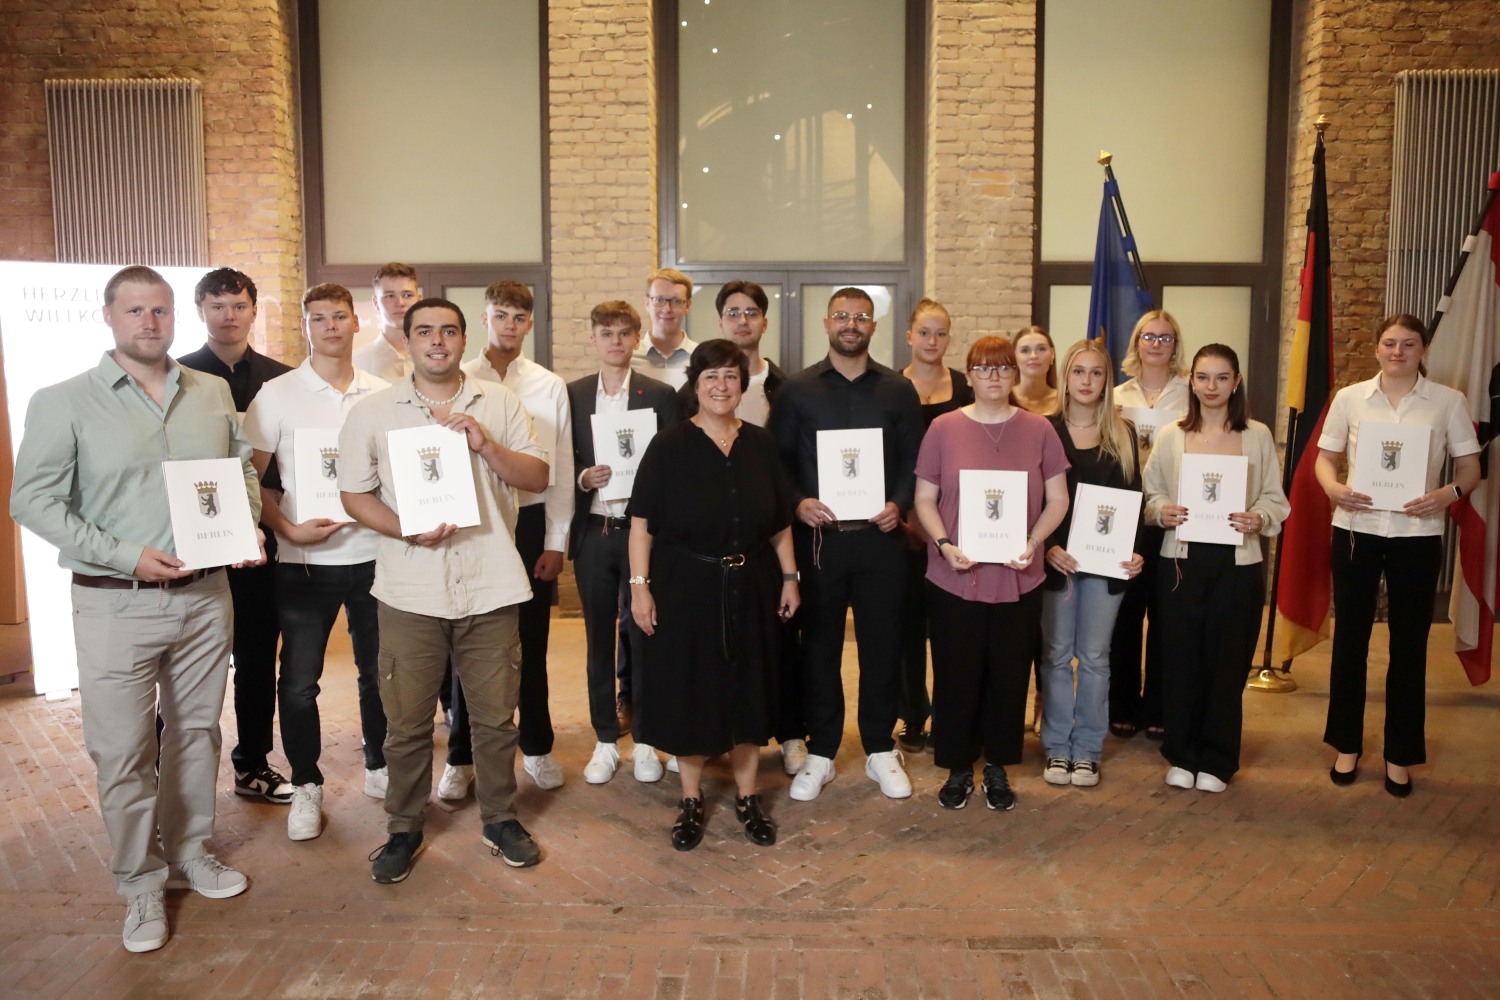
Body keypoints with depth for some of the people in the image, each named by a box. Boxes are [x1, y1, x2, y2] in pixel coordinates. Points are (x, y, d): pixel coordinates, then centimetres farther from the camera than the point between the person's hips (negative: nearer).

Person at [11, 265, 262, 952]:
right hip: (116, 604, -3)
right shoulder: (64, 403, -5)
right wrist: (126, 556, -16)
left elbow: (243, 471, 16)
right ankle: (141, 884, 21)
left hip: (205, 596, 4)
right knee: (123, 752, 3)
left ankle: (190, 855, 34)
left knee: (197, 731, 16)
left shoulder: (213, 394, 6)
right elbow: (33, 499, -8)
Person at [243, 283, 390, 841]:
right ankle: (306, 786, 21)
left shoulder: (382, 395, 6)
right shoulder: (277, 395, -1)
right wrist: (289, 530, -15)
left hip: (373, 553, 2)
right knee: (299, 681, 4)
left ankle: (379, 768, 31)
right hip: (304, 560, -2)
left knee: (378, 671, 11)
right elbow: (253, 479, -2)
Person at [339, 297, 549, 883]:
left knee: (496, 715, 9)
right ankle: (404, 829, 27)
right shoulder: (371, 413, 4)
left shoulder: (500, 404, 6)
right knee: (407, 721, 8)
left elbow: (538, 478, 1)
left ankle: (500, 819, 28)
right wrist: (408, 530, -13)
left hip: (489, 587, 1)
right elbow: (354, 494, 4)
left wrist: (485, 444, -14)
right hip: (409, 591, 0)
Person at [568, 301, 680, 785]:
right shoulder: (573, 394, 7)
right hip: (593, 531, 2)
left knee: (644, 635, 5)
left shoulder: (661, 394, 1)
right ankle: (606, 739, 22)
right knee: (599, 638, 9)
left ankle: (645, 740, 19)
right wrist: (583, 477, -13)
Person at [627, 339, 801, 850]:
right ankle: (691, 799, 25)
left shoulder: (760, 444, 4)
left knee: (748, 691, 11)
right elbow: (642, 522, -8)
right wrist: (640, 586, -13)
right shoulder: (669, 446, -5)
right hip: (686, 588, -2)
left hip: (750, 589, 3)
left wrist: (790, 577, 7)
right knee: (687, 692, 7)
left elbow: (780, 521, 9)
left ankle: (748, 796, 28)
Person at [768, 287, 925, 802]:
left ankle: (881, 750, 22)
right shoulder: (796, 389, 3)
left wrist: (899, 504, -9)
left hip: (881, 537, 1)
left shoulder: (899, 391, 7)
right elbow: (778, 459, 3)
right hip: (818, 536, -1)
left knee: (882, 645, 7)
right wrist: (798, 502, -13)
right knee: (820, 647, 7)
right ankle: (820, 753, 20)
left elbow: (913, 459, 7)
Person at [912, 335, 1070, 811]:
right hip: (955, 577, -1)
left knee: (1009, 676, 9)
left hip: (1019, 577, 1)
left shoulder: (1038, 429, 4)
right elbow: (925, 498, 2)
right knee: (956, 675, 6)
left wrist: (1034, 541, -11)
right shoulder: (944, 428, 1)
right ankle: (958, 768, 23)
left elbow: (1057, 499, 5)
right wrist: (943, 544, -13)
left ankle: (997, 767, 27)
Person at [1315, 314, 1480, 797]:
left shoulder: (1448, 401, 1)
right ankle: (1347, 744, 22)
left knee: (1409, 644, 5)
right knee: (1350, 636, 8)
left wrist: (1448, 493, -18)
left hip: (1418, 535, -1)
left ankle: (1400, 754, 18)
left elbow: (1470, 467, 3)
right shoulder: (1349, 398, 3)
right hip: (1356, 530, 1)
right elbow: (1324, 458, 6)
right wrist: (1334, 488, -15)